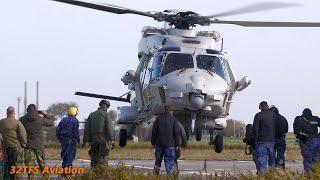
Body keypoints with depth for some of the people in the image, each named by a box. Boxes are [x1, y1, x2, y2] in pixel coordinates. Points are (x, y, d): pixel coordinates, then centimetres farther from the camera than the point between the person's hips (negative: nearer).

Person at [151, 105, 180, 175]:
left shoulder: (158, 118, 6)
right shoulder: (174, 120, -1)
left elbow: (154, 131, 5)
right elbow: (176, 133, -2)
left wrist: (153, 142, 11)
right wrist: (177, 144, 3)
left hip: (159, 143, 3)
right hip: (170, 144, -2)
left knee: (158, 160, 14)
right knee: (169, 161, 0)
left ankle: (156, 173, 10)